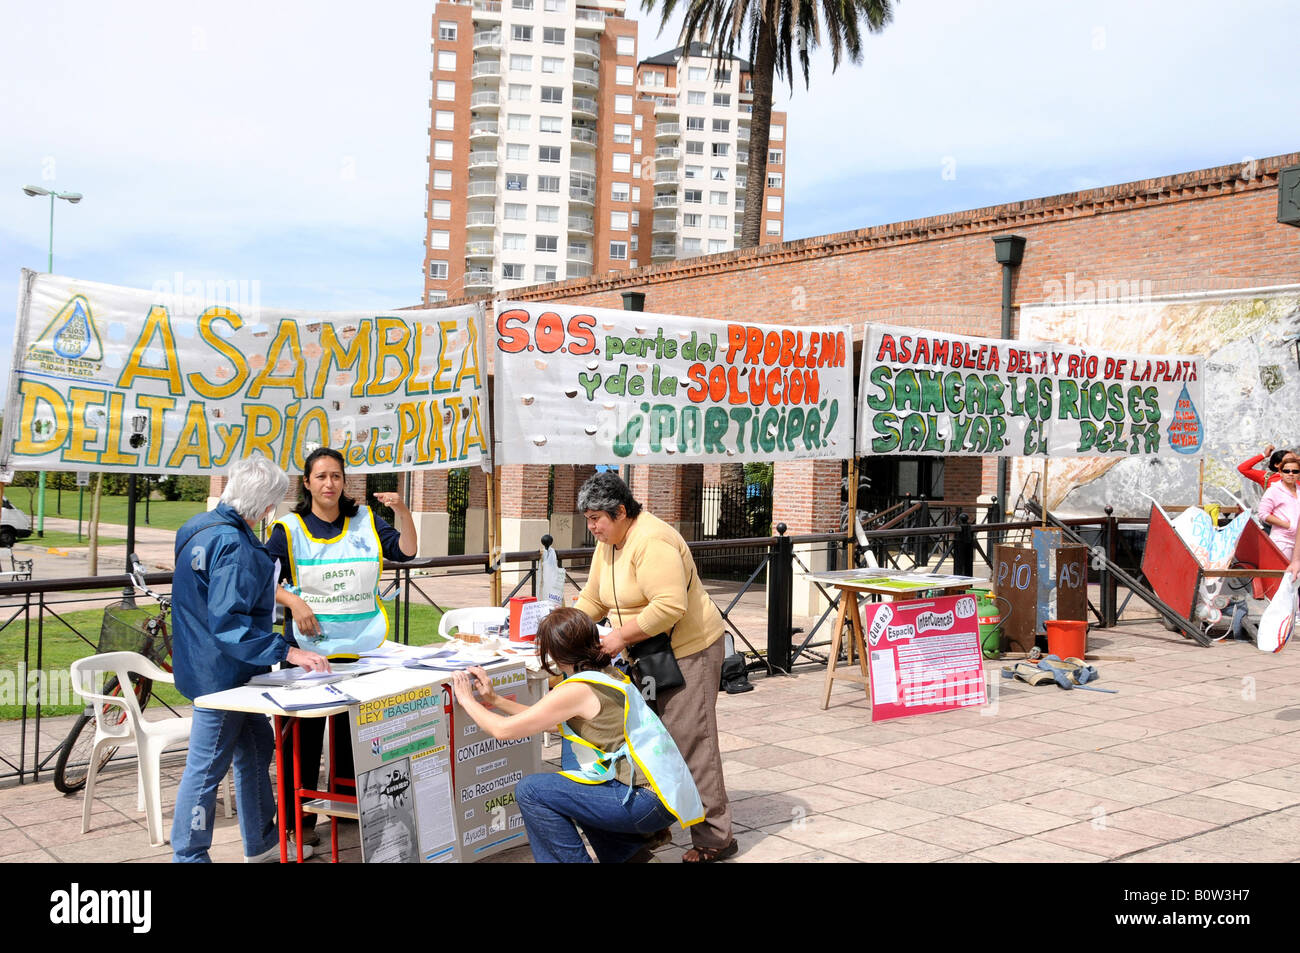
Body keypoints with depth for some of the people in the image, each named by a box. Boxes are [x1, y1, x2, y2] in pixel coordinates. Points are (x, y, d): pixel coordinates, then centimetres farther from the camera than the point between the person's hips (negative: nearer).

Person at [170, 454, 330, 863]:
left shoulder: (197, 527, 7)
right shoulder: (232, 544, -25)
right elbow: (228, 622, -30)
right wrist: (287, 652, -31)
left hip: (207, 662, 11)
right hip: (222, 671, -11)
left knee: (256, 748, 21)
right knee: (207, 766, 0)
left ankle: (261, 841, 33)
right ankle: (189, 855, 11)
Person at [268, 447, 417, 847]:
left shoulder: (365, 520, 7)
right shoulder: (289, 529, -1)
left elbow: (405, 551, 0)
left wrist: (402, 511, -13)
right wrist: (293, 600, -17)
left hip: (361, 646, 3)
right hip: (311, 647, -3)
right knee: (306, 734, 2)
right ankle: (298, 817, 12)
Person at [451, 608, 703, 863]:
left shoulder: (578, 689, -13)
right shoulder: (607, 674, 13)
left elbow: (504, 730, -9)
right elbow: (546, 721, 23)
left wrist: (467, 700, 8)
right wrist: (495, 700, 22)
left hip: (648, 801, -9)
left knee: (530, 791, -7)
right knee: (568, 781, 30)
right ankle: (632, 855, 25)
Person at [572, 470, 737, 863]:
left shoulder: (652, 542, -23)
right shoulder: (608, 544, 9)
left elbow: (670, 606, -30)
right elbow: (592, 598, 16)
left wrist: (620, 637, -25)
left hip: (688, 651, -10)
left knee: (689, 741, -8)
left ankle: (714, 837, 0)